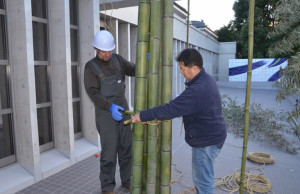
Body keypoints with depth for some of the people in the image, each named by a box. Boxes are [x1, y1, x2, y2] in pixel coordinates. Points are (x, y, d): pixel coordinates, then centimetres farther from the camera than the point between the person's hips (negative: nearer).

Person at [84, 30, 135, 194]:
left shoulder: (117, 59, 4)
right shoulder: (90, 67, -11)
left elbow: (134, 71, 1)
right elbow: (93, 93, -19)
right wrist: (110, 107, -34)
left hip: (122, 108, 5)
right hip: (105, 112, -5)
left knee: (126, 147, 10)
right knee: (109, 151, -2)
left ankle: (127, 180, 27)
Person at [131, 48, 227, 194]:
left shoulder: (198, 89, -30)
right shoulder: (206, 79, 5)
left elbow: (171, 109, -30)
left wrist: (143, 116, -22)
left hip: (206, 141, -10)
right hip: (211, 136, 10)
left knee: (203, 181, 6)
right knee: (201, 177, 24)